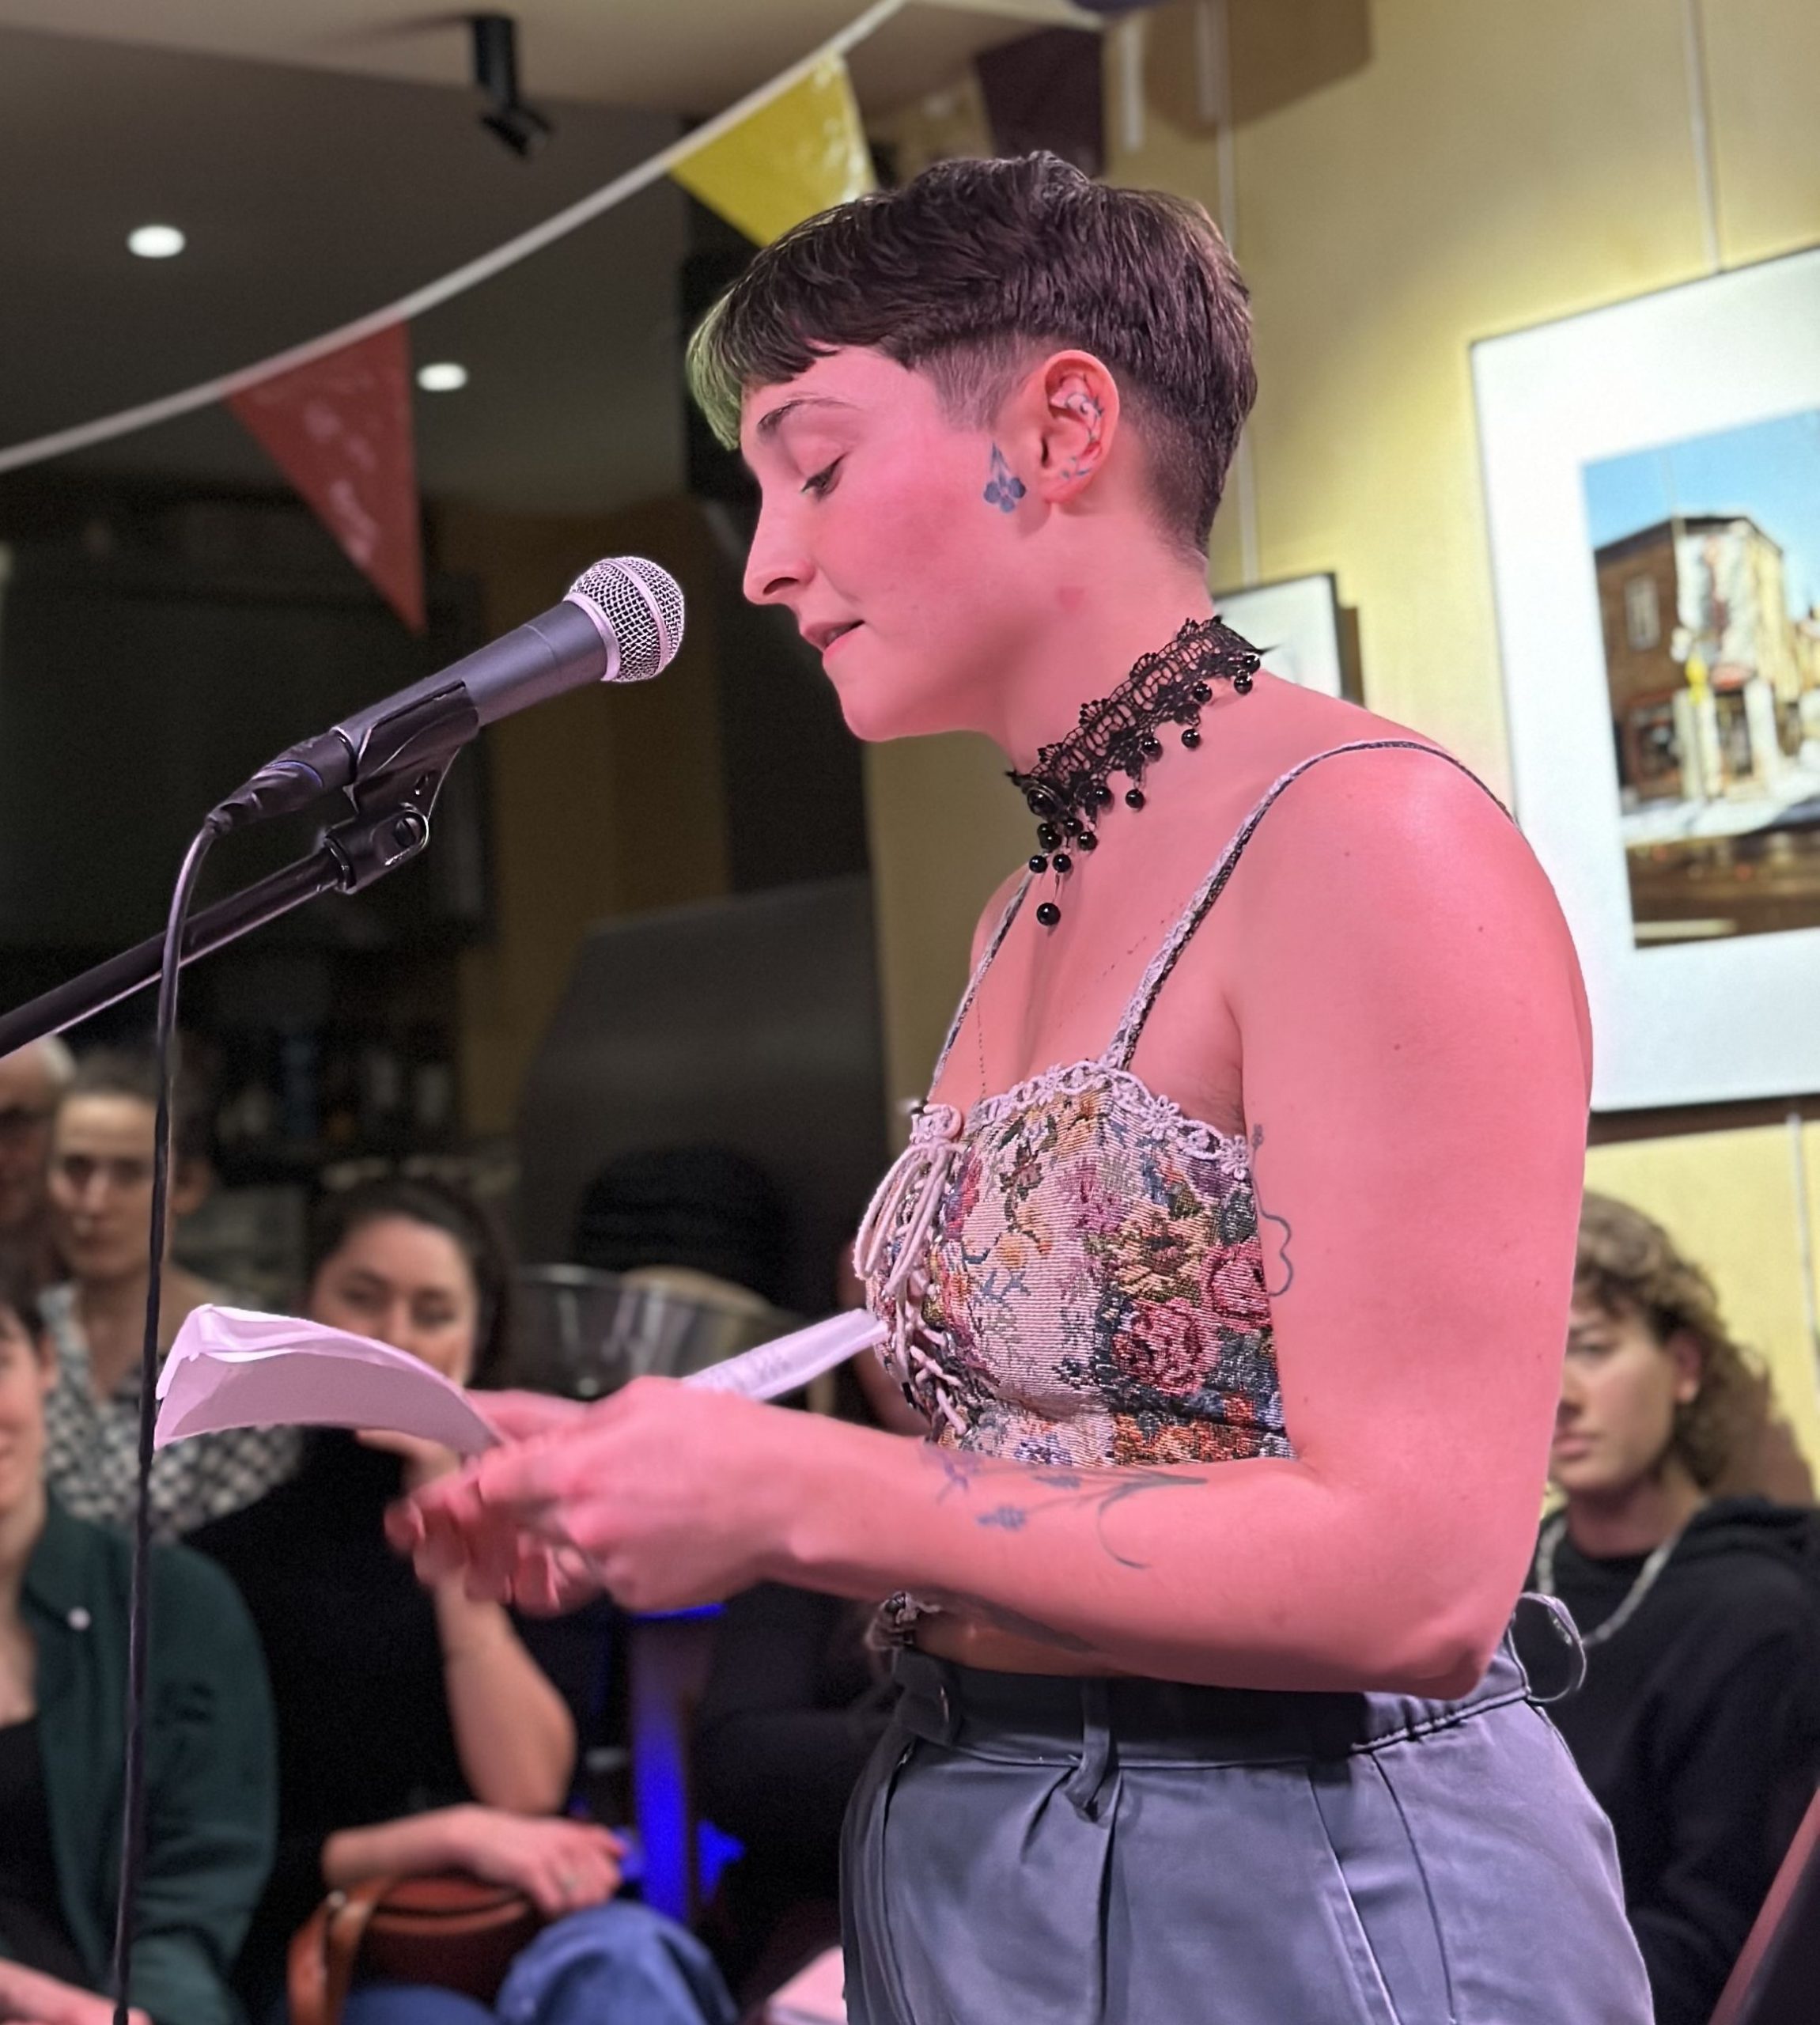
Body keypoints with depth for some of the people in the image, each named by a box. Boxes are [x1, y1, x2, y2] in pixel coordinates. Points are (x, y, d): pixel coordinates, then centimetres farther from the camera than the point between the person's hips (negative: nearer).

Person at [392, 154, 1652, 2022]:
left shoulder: (1369, 841, -16)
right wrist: (634, 1487, 0)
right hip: (960, 1863, 8)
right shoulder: (1029, 915, 10)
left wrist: (790, 1494, -18)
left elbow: (1413, 1573, -21)